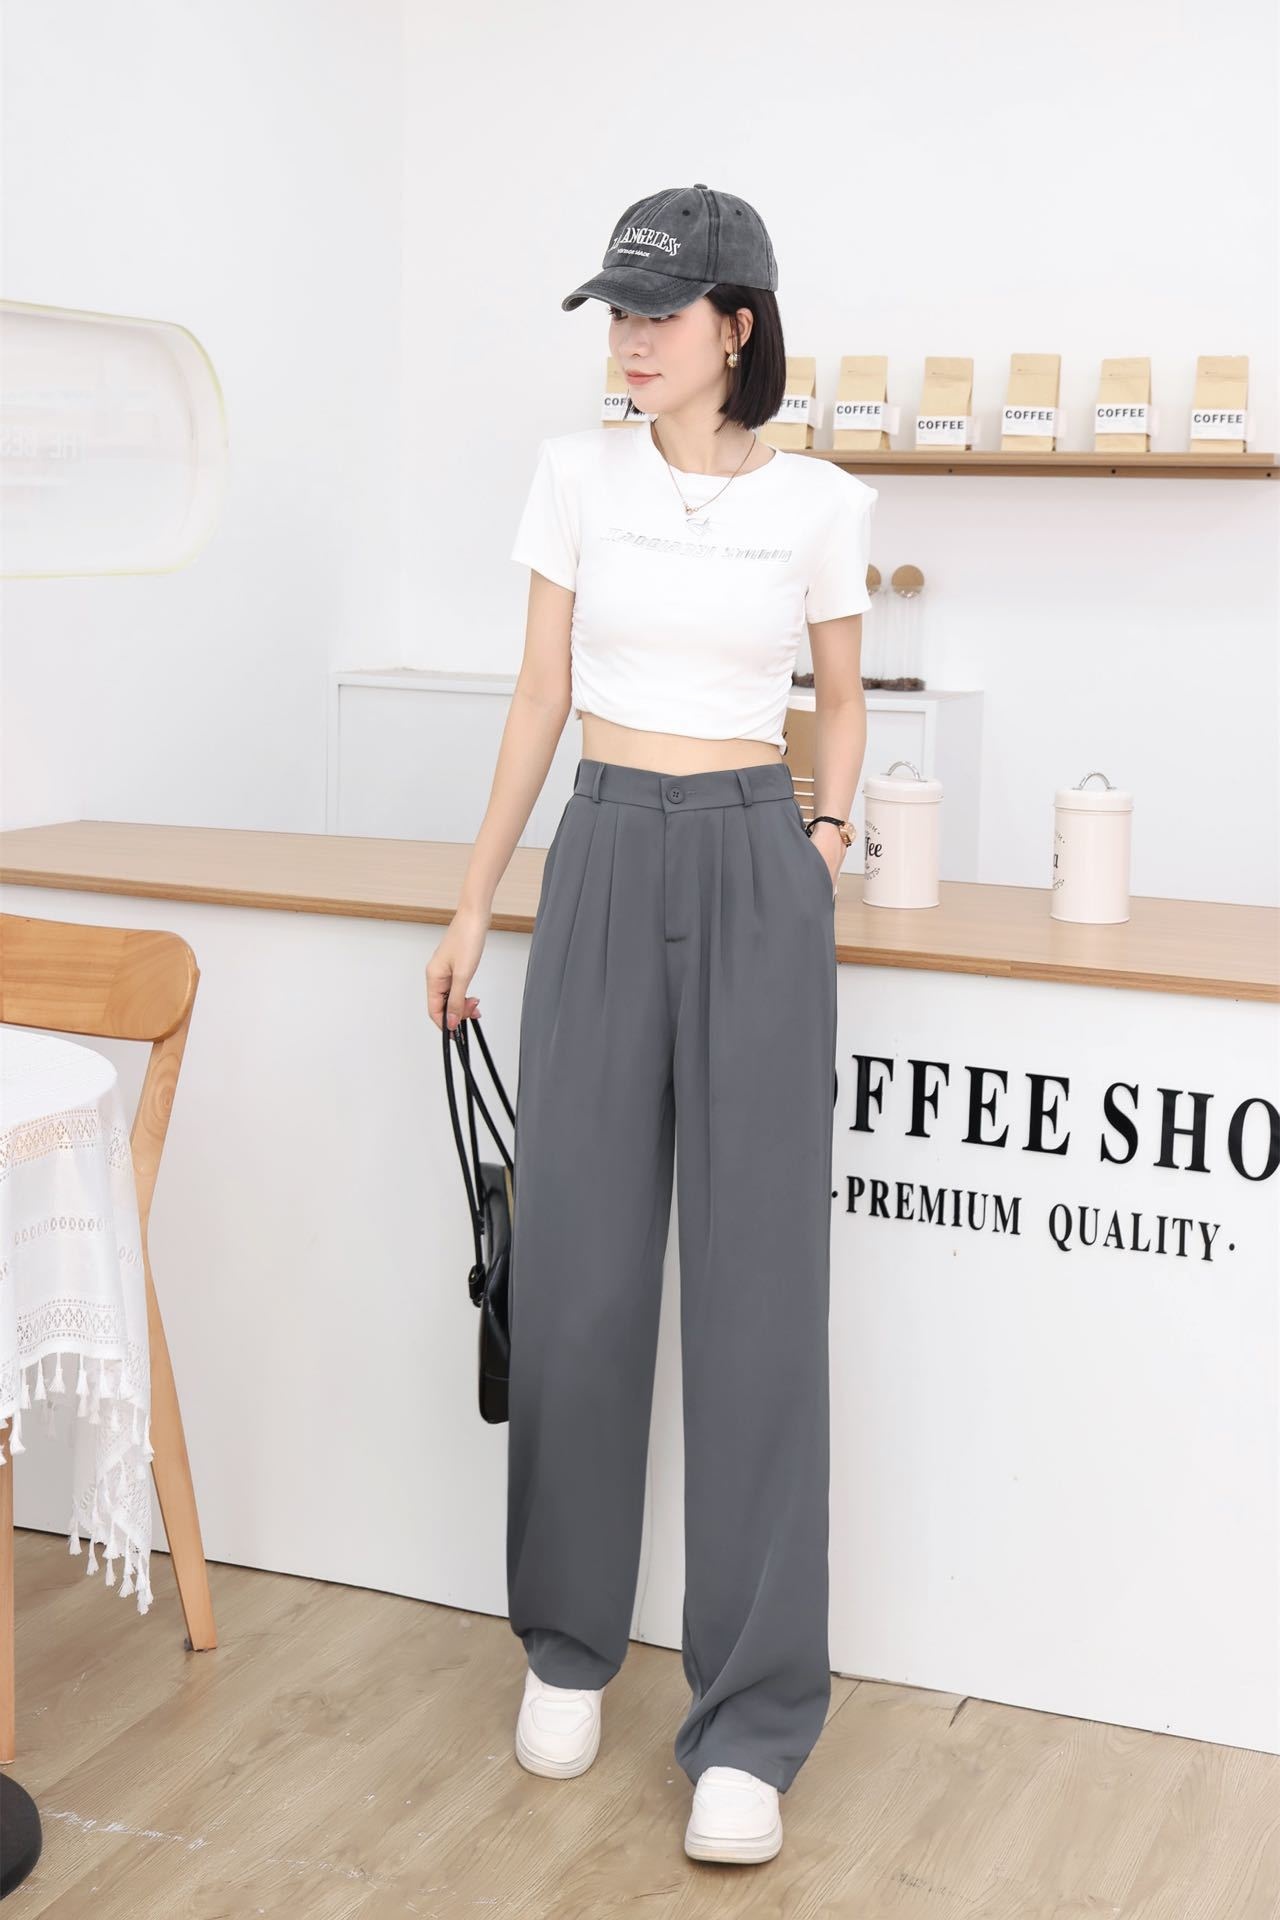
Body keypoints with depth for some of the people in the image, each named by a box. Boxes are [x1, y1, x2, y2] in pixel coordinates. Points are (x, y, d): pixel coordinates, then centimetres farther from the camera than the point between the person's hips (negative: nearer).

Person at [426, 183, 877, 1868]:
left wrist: (821, 847, 0)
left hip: (757, 876, -1)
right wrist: (476, 902, 7)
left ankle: (750, 1722, 5)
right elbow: (541, 695, 8)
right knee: (578, 1272, 5)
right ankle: (569, 1643, 26)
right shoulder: (577, 475, 4)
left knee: (758, 1284, -3)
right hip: (603, 869, 2)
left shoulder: (818, 504, 1)